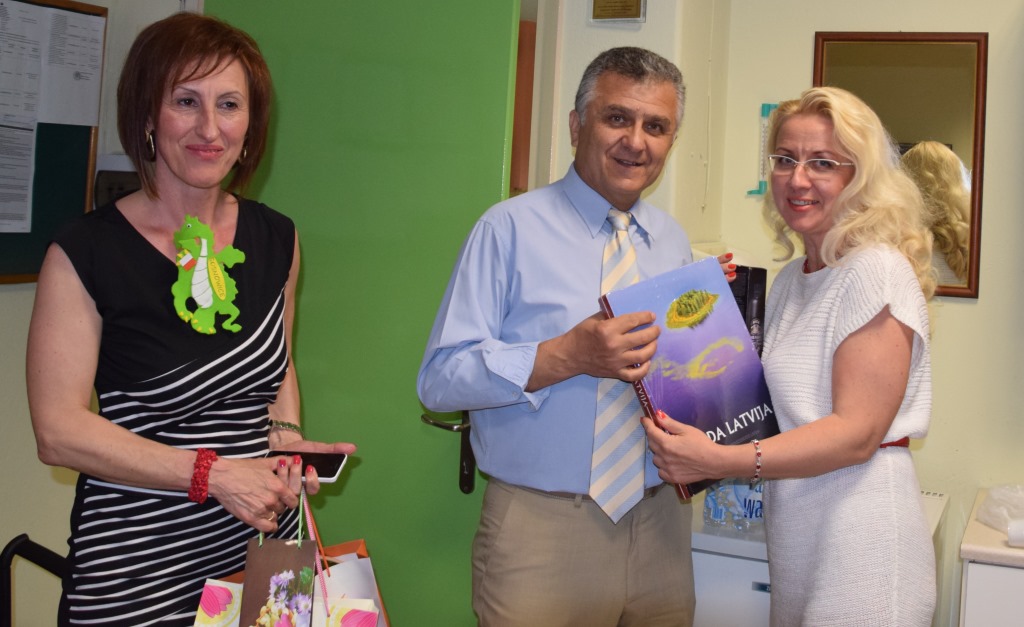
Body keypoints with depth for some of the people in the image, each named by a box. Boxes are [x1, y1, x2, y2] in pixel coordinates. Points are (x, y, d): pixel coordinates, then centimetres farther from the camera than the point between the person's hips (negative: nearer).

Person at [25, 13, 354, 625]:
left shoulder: (276, 240, 4)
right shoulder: (85, 253, -11)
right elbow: (60, 429, -13)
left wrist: (286, 437, -1)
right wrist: (213, 473, -17)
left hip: (264, 544, 4)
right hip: (136, 564, -4)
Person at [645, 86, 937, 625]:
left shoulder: (876, 271, -13)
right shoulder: (790, 278, 12)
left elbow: (857, 433, -20)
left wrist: (722, 461, -30)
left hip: (858, 541, -7)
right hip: (794, 530, 8)